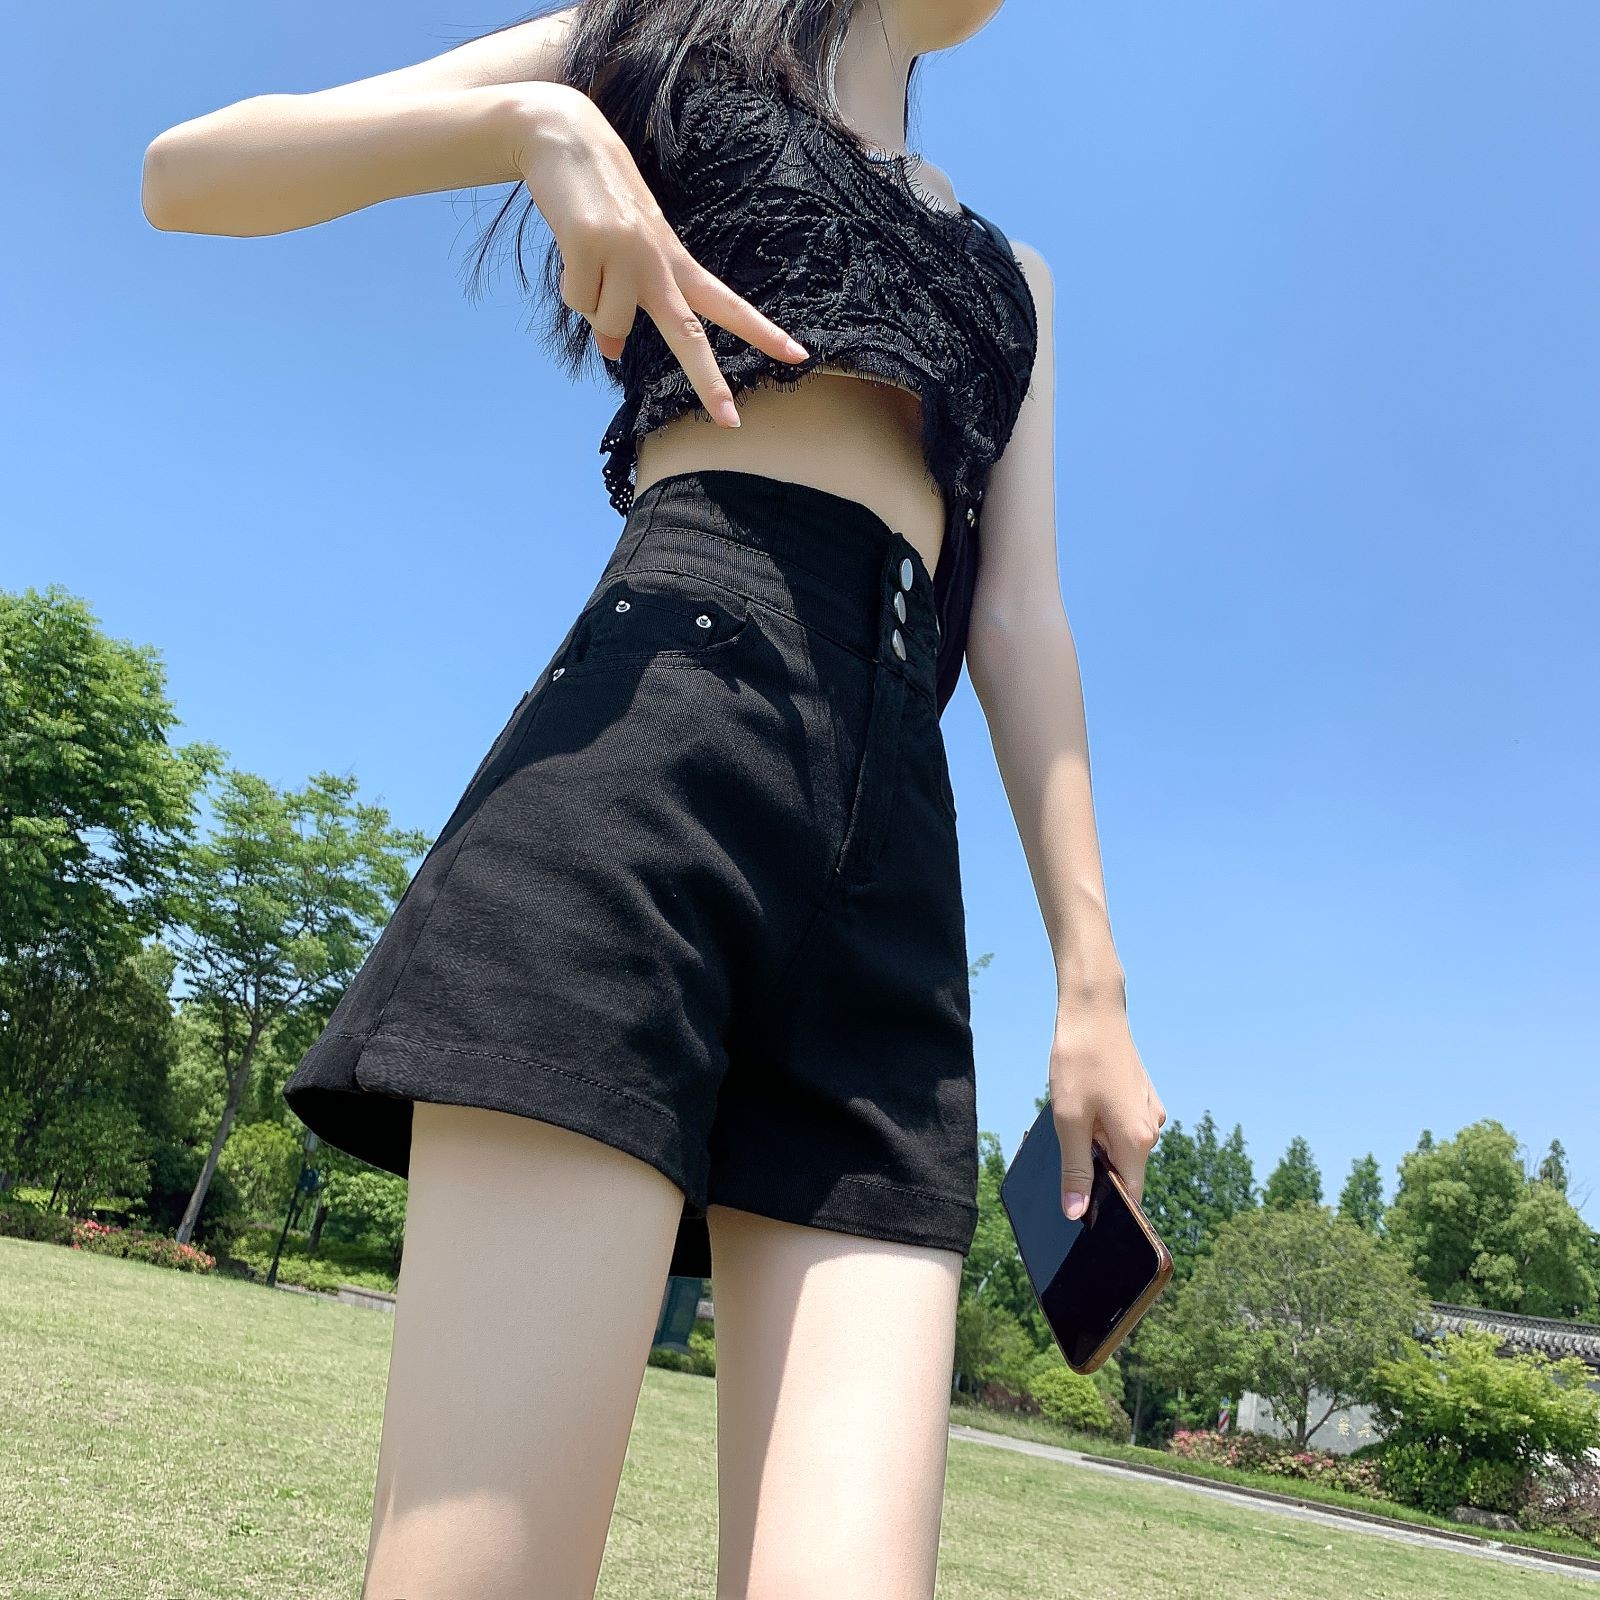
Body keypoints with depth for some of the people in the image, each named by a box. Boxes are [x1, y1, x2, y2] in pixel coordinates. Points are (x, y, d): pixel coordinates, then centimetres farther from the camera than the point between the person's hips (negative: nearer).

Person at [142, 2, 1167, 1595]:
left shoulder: (1012, 279, 34)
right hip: (664, 705, -4)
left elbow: (1023, 623, 19)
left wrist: (1090, 977, 8)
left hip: (897, 834, 5)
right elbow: (186, 175, 17)